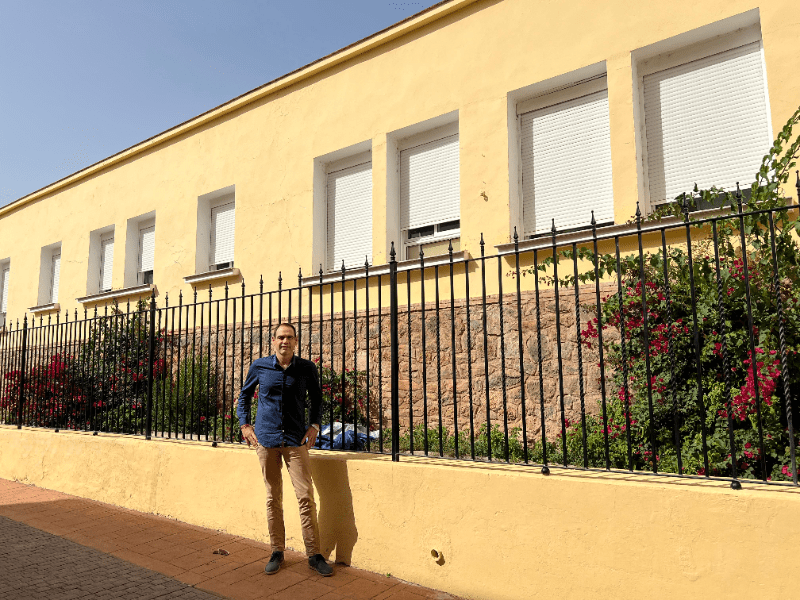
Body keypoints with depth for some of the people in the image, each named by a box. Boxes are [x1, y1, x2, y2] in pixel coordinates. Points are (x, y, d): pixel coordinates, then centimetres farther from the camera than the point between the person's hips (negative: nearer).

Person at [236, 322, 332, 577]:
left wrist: (314, 425, 3)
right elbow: (244, 395, 16)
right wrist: (244, 424, 7)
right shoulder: (259, 366, 1)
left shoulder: (307, 368, -1)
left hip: (295, 441, 0)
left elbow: (316, 398, 14)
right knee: (273, 498, 9)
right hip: (266, 440, 1)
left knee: (306, 496, -4)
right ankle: (277, 551, 22)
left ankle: (314, 554, 8)